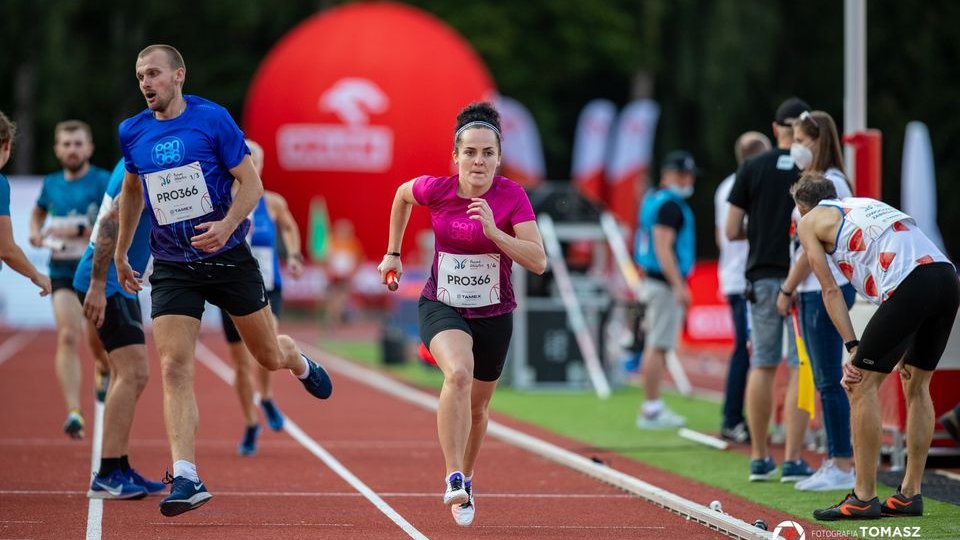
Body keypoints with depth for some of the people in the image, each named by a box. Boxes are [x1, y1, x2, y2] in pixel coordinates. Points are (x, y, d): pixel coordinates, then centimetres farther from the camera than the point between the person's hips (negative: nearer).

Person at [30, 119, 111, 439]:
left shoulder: (103, 182, -8)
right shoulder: (51, 184, 6)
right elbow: (38, 211, 28)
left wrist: (79, 230, -26)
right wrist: (35, 232, 7)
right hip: (63, 272, 2)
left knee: (98, 342, 11)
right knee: (68, 337, -17)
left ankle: (105, 371, 51)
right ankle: (74, 413, -25)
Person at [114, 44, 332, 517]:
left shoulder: (213, 119, -9)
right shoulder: (132, 133, 3)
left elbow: (251, 183, -8)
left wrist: (227, 225, -26)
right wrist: (120, 252, 25)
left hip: (228, 257, -2)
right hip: (172, 268, 2)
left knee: (269, 356, 12)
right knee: (173, 368, -15)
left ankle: (300, 364, 51)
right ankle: (185, 479, -18)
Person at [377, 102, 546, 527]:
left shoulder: (512, 196, -15)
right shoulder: (435, 189, -12)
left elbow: (538, 262, -20)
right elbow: (401, 195, 13)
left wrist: (493, 231, -31)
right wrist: (393, 253, 15)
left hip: (493, 314, 1)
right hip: (442, 306, -1)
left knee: (477, 406, 16)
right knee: (459, 372, -32)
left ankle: (467, 479, 44)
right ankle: (453, 480, -32)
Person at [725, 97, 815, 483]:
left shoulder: (752, 168, 1)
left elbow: (732, 231, 0)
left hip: (762, 277, 3)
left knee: (762, 365, 11)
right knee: (801, 368, 0)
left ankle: (759, 458, 14)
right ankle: (793, 461, -4)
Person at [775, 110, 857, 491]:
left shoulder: (828, 184, -13)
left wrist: (787, 290, -9)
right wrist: (794, 288, 12)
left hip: (826, 289, -10)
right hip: (814, 289, 10)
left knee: (830, 381, -7)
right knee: (824, 380, 11)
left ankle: (843, 466, -5)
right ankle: (834, 461, 15)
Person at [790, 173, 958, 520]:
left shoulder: (810, 221, 17)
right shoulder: (866, 205, 35)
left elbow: (830, 290, 10)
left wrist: (853, 348, 8)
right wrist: (902, 348, 26)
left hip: (911, 285, -7)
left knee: (862, 385, 3)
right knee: (917, 386, 19)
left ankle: (864, 498, 2)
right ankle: (910, 495, 23)